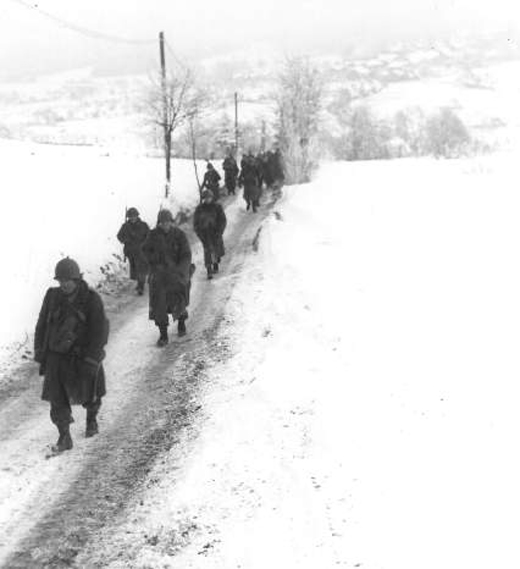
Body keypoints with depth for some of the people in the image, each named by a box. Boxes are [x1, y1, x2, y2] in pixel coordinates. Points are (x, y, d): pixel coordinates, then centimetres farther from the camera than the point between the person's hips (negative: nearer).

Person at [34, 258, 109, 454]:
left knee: (88, 393, 17)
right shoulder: (53, 296, -7)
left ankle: (91, 419, 47)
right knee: (57, 397, -5)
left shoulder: (91, 299, -16)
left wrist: (90, 360, -20)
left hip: (83, 355, -2)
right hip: (57, 355, 2)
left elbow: (100, 331, -16)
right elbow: (42, 325, 4)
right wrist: (40, 352, 4)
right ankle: (64, 438, 3)